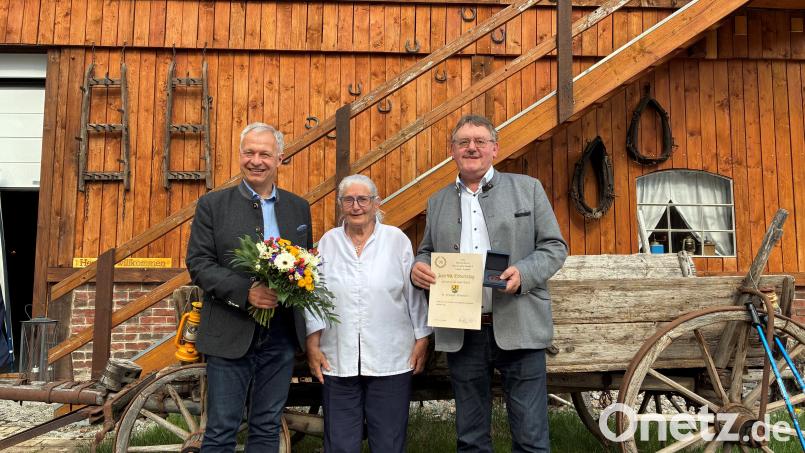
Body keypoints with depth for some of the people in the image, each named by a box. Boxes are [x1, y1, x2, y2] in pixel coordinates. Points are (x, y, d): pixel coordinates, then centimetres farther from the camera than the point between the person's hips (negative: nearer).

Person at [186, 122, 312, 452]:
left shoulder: (299, 208, 10)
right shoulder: (212, 205, 0)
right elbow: (198, 263, -6)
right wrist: (245, 292, -20)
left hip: (281, 336, 3)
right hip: (231, 335, -3)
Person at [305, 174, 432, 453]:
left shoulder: (397, 240, 1)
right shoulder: (328, 242, 6)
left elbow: (414, 294, 3)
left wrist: (422, 339, 2)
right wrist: (313, 344, 3)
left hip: (390, 360, -1)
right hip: (338, 361, 2)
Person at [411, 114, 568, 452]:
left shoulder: (527, 188, 6)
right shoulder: (437, 202, 15)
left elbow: (555, 246, 3)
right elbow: (427, 252, 20)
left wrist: (523, 272, -16)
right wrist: (418, 267, -4)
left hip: (517, 327, -3)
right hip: (460, 333, 3)